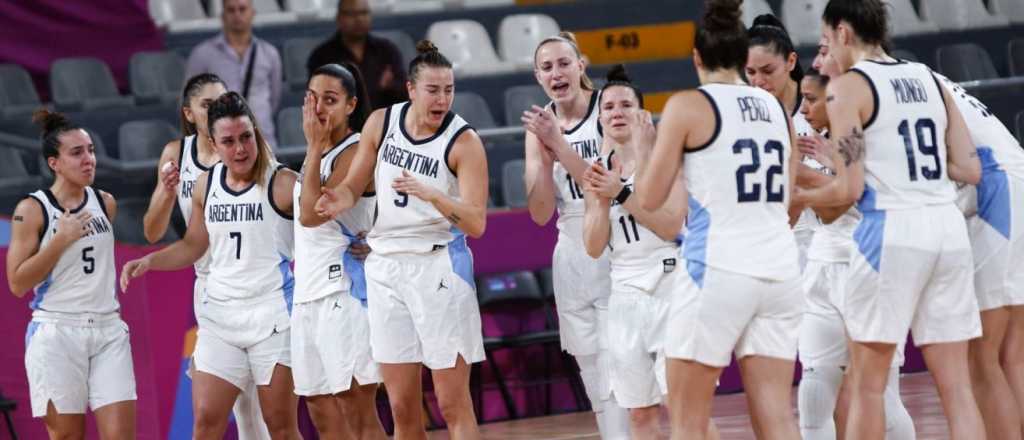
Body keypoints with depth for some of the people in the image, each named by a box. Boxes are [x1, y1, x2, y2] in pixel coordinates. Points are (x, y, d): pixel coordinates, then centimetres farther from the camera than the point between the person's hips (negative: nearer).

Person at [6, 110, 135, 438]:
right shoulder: (32, 210, -6)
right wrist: (60, 239, -14)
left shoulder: (105, 204, 8)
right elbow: (17, 283, -10)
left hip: (108, 332, 4)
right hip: (56, 335, -4)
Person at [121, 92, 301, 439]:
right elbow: (193, 246, 21)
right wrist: (149, 261, 8)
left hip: (272, 314, -5)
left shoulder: (282, 183, -9)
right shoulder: (206, 185, 8)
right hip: (220, 313, 5)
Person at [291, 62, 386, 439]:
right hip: (308, 294, 10)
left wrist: (314, 147, -16)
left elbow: (312, 214, -20)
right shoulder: (320, 154, 17)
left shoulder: (354, 152, -11)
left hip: (344, 292, -10)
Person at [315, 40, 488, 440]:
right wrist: (339, 201, -9)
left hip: (440, 266, -5)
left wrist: (432, 196, -33)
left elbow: (476, 224, -17)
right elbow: (353, 186, 14)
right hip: (386, 267, 5)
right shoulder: (381, 123, 2)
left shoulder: (463, 141, -12)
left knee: (454, 405, -5)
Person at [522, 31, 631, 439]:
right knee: (593, 374, 9)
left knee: (616, 372, -13)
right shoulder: (539, 124, 7)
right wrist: (544, 153, -12)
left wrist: (560, 144, -23)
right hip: (572, 254, 6)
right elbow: (540, 214, 1)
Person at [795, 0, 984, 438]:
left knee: (866, 384, 4)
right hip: (948, 226, 6)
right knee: (956, 386, 6)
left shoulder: (847, 87, -4)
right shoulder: (929, 79, 15)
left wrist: (798, 196, 8)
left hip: (891, 227, -6)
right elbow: (970, 169, 12)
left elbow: (848, 189, -10)